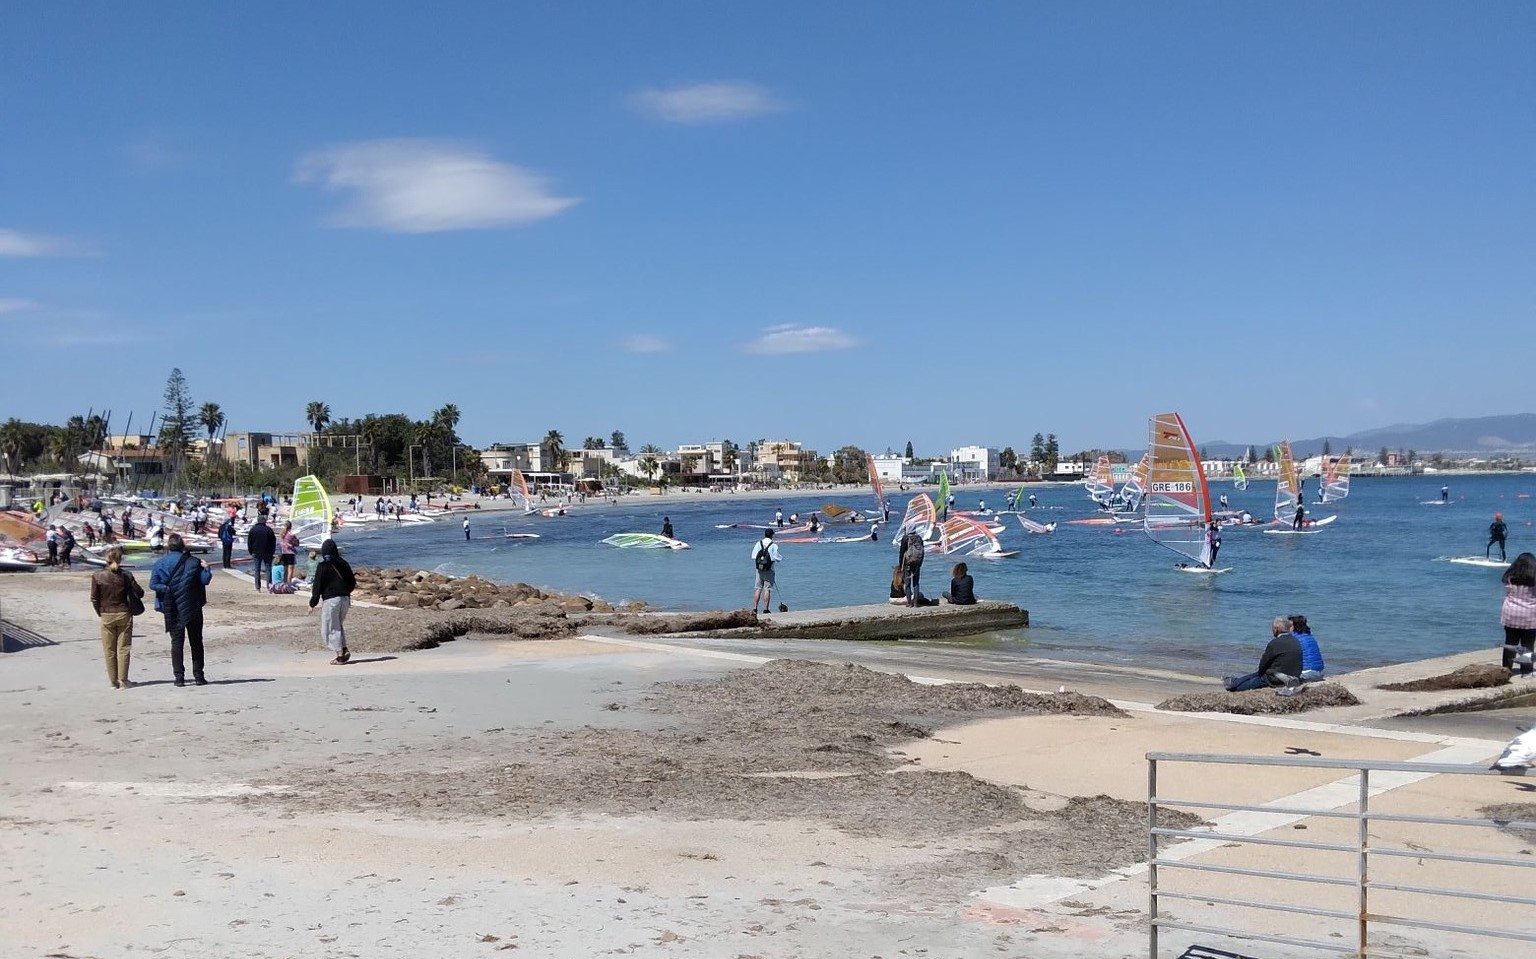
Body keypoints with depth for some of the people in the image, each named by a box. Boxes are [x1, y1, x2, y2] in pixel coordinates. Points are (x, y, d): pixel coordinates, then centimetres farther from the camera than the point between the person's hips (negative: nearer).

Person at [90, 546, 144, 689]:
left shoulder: (97, 576, -7)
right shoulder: (126, 575, -7)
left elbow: (94, 598, -4)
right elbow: (139, 593, -5)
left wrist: (100, 612, 10)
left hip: (106, 616, 0)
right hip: (124, 615, 0)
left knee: (109, 650, 9)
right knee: (123, 648, 6)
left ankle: (113, 681, 11)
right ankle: (123, 681, 5)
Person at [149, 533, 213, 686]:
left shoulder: (160, 563, -3)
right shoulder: (193, 562, -5)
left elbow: (153, 584, -13)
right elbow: (205, 580, -8)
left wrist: (167, 589, -5)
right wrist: (206, 568, 8)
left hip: (172, 609, 0)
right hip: (192, 608, 0)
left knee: (176, 642, 7)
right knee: (196, 641, 9)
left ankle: (179, 676, 3)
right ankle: (198, 675, 9)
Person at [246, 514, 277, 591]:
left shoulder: (253, 529, 0)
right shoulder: (269, 530, -2)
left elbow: (249, 542, 4)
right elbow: (273, 542, 3)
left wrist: (251, 552, 12)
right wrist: (272, 552, 12)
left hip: (256, 553, 0)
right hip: (267, 553, 0)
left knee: (257, 570, 4)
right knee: (268, 569, 5)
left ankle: (258, 587, 1)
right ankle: (269, 584, -6)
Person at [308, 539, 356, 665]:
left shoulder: (323, 566, -9)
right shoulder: (344, 564, 8)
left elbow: (317, 586, -8)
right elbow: (353, 583, 14)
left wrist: (312, 603, -1)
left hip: (330, 599, -6)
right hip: (345, 599, 6)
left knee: (330, 628, 2)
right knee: (339, 626, 19)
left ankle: (340, 655, -4)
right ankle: (344, 650, 4)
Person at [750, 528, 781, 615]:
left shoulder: (758, 544, 3)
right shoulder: (774, 545, -7)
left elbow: (753, 556, 2)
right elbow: (777, 559, -8)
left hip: (759, 569, 3)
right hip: (769, 571, -3)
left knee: (758, 589, 7)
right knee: (767, 590, 0)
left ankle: (754, 609, 2)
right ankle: (765, 609, 0)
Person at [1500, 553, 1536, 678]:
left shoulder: (1510, 577, -2)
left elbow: (1507, 593, 2)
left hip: (1511, 615, 2)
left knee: (1510, 643, 9)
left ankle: (1507, 668, 12)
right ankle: (1526, 671, 6)